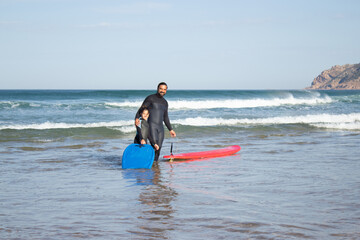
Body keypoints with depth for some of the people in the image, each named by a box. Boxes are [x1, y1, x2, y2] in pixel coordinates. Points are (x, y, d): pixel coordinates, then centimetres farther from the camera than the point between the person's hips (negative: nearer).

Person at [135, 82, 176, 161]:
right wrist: (137, 118, -25)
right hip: (151, 125, -6)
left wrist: (170, 129, 25)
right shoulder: (150, 98, 0)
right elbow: (141, 110, -5)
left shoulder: (165, 102, 19)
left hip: (160, 127, 6)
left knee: (158, 148, -1)